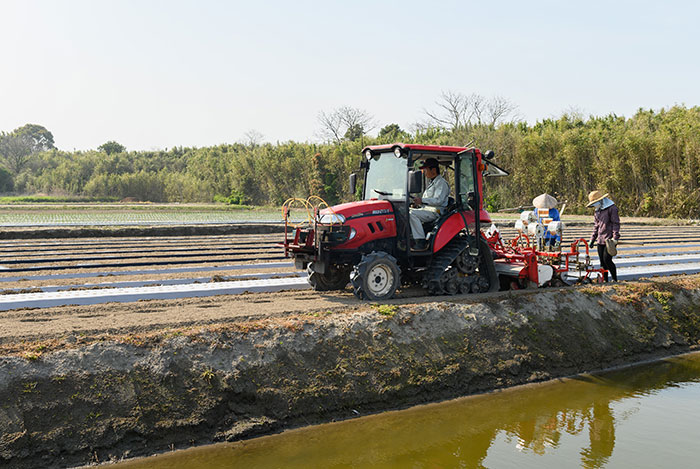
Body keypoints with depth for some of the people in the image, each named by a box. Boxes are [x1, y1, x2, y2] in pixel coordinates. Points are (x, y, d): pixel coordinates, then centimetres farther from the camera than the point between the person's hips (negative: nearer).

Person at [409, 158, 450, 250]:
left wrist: (422, 200, -26)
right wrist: (418, 201, 13)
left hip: (435, 212, -10)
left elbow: (438, 201, -22)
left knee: (413, 214, -29)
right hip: (427, 210, 10)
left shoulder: (441, 183, -8)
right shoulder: (431, 183, 24)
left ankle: (421, 242, -30)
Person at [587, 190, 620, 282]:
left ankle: (615, 279, 3)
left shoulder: (612, 208, -7)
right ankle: (605, 280, 15)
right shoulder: (597, 211, 17)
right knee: (602, 261, 7)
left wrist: (615, 237, -18)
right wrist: (592, 239, 20)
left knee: (607, 259, -12)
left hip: (609, 239, -7)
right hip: (600, 239, 7)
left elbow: (616, 223, -10)